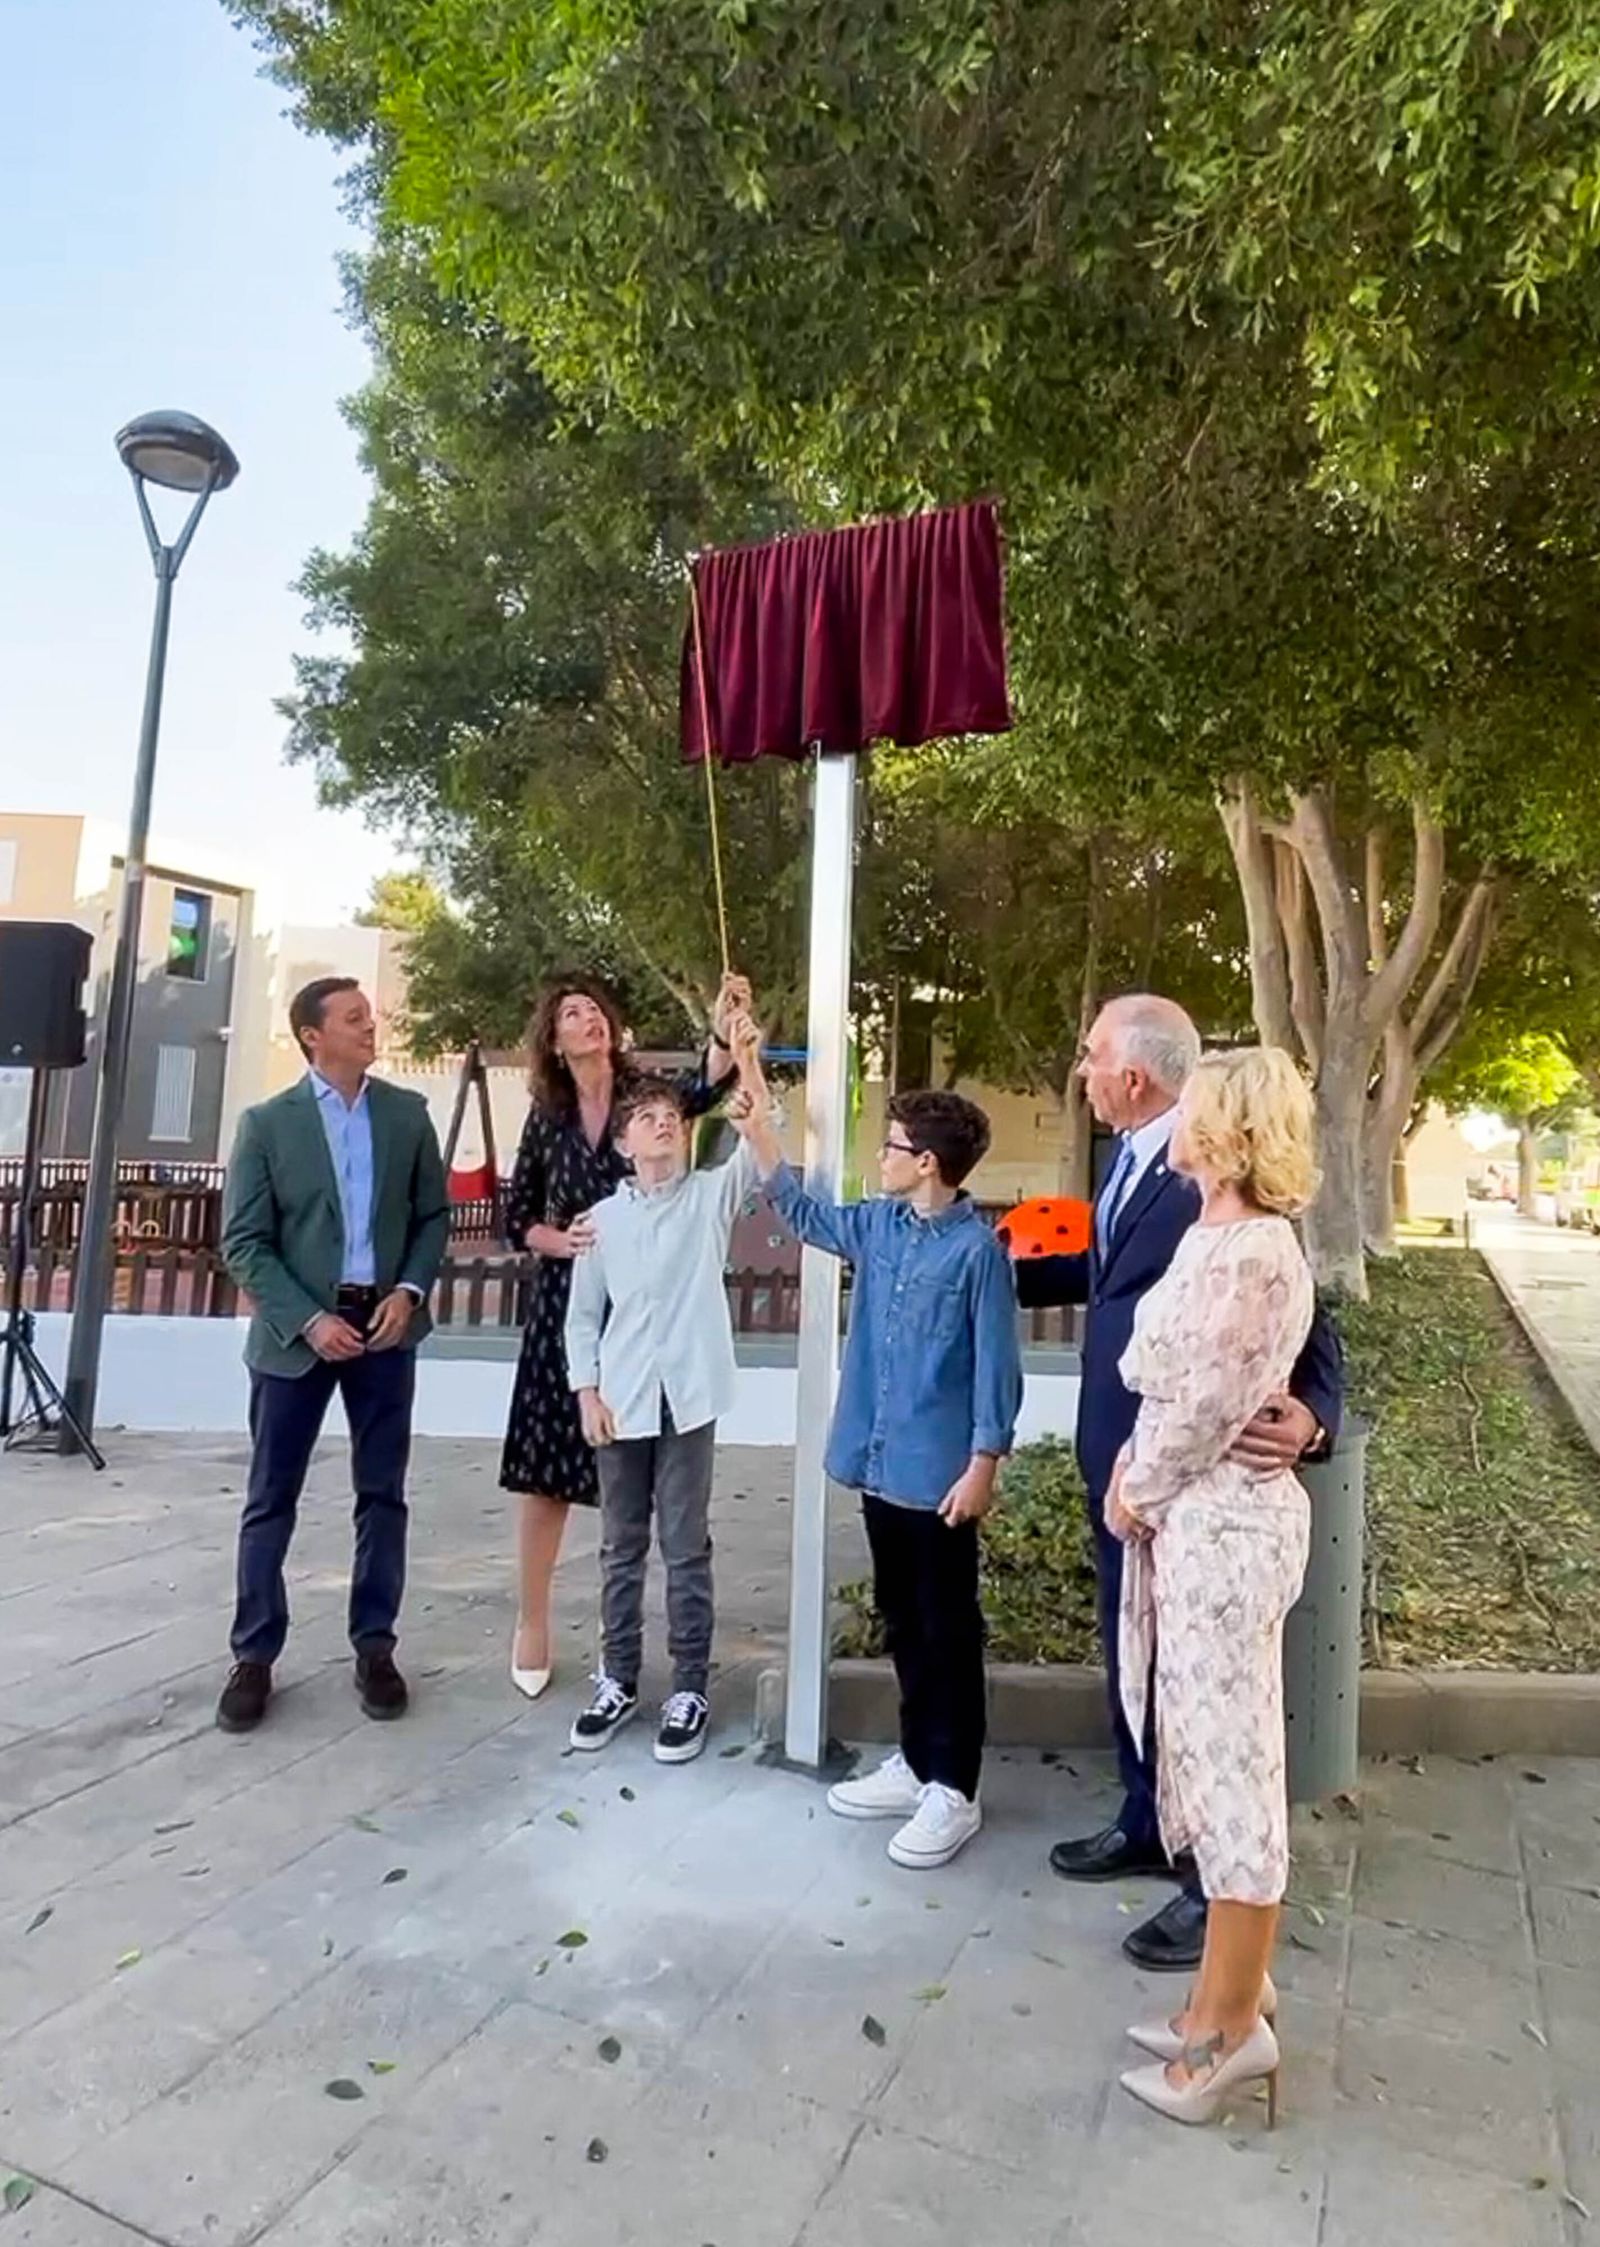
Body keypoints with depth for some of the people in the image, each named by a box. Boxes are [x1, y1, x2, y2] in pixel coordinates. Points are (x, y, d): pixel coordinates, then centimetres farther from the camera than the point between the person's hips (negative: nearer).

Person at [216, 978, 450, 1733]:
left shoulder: (407, 1112, 4)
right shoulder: (267, 1122, -3)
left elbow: (434, 1215, 7)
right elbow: (243, 1242, -5)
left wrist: (411, 1290, -9)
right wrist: (307, 1320, -14)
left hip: (384, 1325, 2)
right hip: (295, 1331, -2)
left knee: (382, 1494, 8)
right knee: (271, 1499, 7)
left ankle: (374, 1647, 21)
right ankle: (254, 1655, 21)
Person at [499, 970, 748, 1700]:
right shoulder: (547, 1116, 4)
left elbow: (703, 1088, -27)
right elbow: (517, 1219, 9)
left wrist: (725, 1034, -46)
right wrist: (562, 1240, -11)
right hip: (565, 1302, 2)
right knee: (545, 1468, 7)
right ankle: (531, 1624, 24)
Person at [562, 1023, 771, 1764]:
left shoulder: (712, 1196, 2)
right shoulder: (603, 1217, 5)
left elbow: (761, 1149, -15)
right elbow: (582, 1314, 8)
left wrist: (745, 1064, -24)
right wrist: (587, 1391, -1)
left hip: (688, 1398, -2)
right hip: (620, 1402, 2)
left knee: (686, 1549, 6)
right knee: (621, 1548, 13)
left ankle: (689, 1690, 19)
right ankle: (618, 1681, 27)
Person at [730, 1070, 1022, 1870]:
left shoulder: (977, 1249, -15)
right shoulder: (878, 1226, 5)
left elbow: (996, 1365, -13)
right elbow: (801, 1210, 18)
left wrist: (983, 1464, -14)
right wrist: (757, 1126, 12)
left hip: (939, 1473, -7)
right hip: (879, 1462, 7)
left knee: (946, 1629, 6)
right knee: (901, 1620, 18)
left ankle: (953, 1789, 20)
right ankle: (915, 1764, 33)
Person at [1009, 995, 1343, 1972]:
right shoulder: (1132, 1159, 2)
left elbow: (1297, 1319, -25)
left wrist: (1312, 1416, -43)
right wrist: (1008, 1270, 25)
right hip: (1122, 1460, 9)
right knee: (1133, 1656, 24)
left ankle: (1218, 1881, 32)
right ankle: (1147, 1825, 46)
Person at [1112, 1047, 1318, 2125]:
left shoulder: (1252, 1251, -21)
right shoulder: (1216, 1235, 9)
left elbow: (1210, 1406, -19)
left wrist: (1137, 1491, -5)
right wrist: (1136, 1474, 5)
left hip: (1222, 1522, -10)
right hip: (1191, 1515, 10)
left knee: (1228, 1760, 4)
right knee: (1209, 1750, 19)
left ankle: (1235, 2023, 22)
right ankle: (1237, 1986, 36)